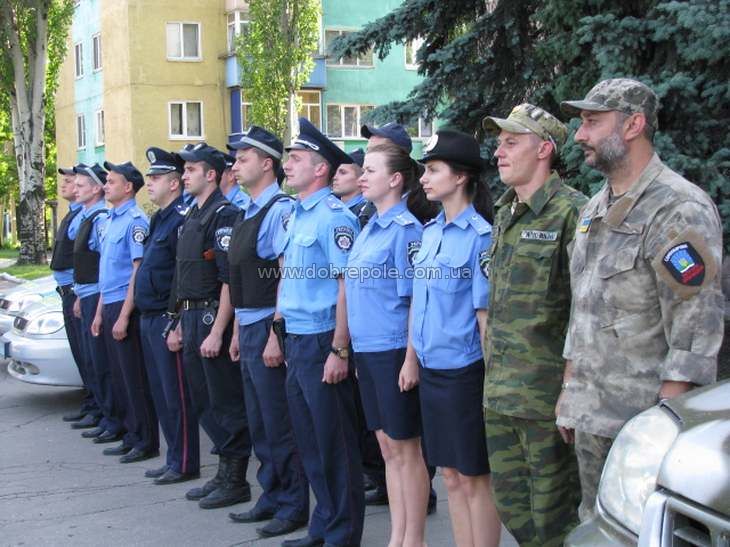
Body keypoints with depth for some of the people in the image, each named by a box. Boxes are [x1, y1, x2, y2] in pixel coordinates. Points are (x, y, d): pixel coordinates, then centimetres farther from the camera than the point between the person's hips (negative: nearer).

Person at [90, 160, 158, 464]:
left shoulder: (135, 221, -13)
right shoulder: (112, 220, 15)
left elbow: (138, 271, -18)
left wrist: (124, 316, -20)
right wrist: (100, 312, 18)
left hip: (126, 306, -9)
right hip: (110, 305, 9)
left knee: (135, 378, -3)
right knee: (121, 377, 13)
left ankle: (146, 443, 4)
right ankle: (132, 437, 21)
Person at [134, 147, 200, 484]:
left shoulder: (182, 219, -15)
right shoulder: (159, 219, 16)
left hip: (168, 318, -10)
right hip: (149, 318, 10)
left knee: (176, 395, -3)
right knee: (160, 393, 15)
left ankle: (184, 464, 6)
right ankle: (173, 459, 24)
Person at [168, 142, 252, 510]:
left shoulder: (223, 215, -13)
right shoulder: (192, 217, 16)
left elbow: (230, 279, -19)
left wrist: (217, 332, -23)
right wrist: (181, 325, 19)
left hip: (212, 315, -10)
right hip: (191, 316, 10)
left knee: (226, 402, -1)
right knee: (203, 400, 15)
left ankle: (235, 481, 9)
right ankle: (223, 475, 26)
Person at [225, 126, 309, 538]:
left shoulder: (280, 208, -14)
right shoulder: (248, 212, 14)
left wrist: (275, 334, -22)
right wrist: (238, 330, 18)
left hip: (269, 328, -9)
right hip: (248, 329, 9)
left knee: (279, 424, -1)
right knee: (259, 423, 16)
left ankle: (294, 506, 10)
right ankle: (272, 497, 26)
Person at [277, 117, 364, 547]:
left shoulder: (334, 217, -14)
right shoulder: (297, 215, 13)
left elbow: (348, 285, -18)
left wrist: (339, 351, -20)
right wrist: (284, 334, 18)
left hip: (322, 343, -9)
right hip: (296, 342, 9)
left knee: (335, 444, 1)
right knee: (309, 441, 16)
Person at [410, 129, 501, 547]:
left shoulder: (480, 235, -13)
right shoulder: (430, 231, 9)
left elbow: (486, 315, -13)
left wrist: (491, 382, -12)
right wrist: (412, 358, 13)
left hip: (464, 370, -7)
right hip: (431, 369, 7)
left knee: (474, 477, 3)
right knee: (451, 475, 15)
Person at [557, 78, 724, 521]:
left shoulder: (680, 209, -14)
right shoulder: (594, 211, 14)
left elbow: (696, 329, -19)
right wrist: (569, 392, 19)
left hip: (646, 421, -8)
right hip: (592, 417, 8)